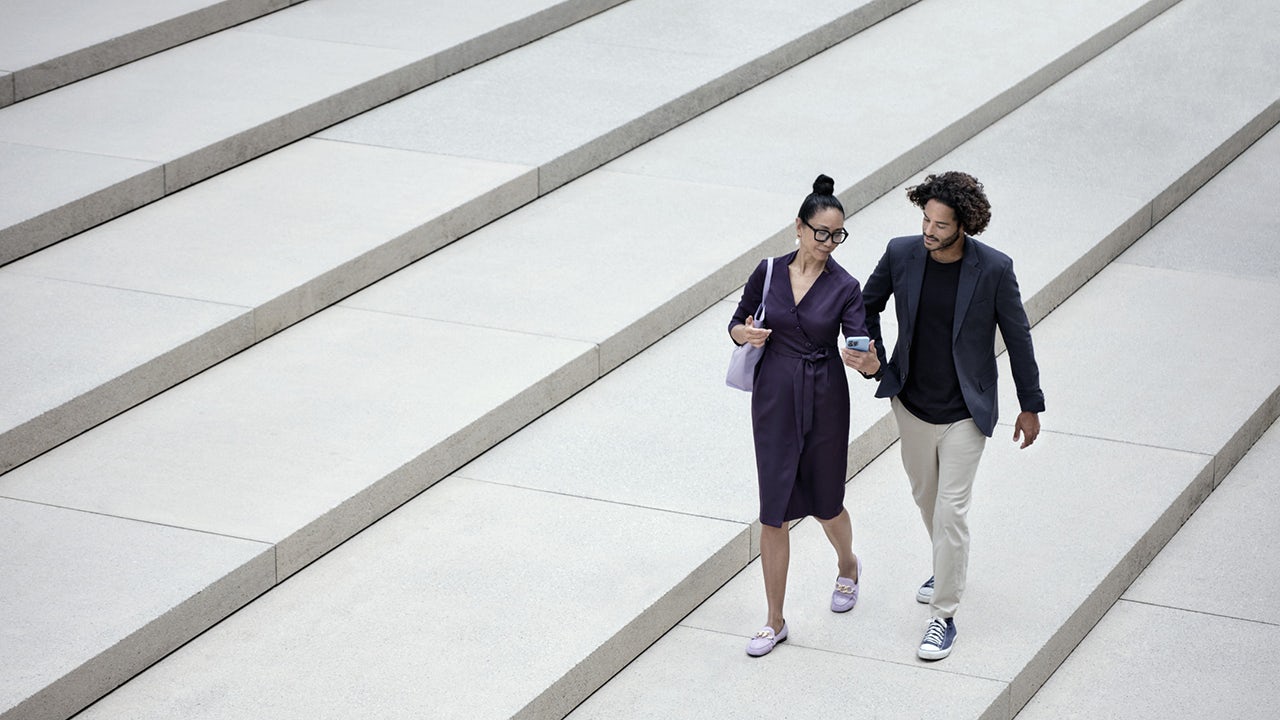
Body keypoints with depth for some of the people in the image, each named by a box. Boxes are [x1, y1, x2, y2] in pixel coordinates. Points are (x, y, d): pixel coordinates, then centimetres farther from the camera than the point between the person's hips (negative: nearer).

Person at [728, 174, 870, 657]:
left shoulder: (844, 287, -7)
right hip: (774, 398, 1)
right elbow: (738, 323, 9)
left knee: (825, 503, 12)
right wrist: (745, 334, -14)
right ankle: (775, 621, 8)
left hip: (824, 400, -1)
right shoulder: (769, 272, -2)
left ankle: (848, 567, 48)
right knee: (775, 511, -1)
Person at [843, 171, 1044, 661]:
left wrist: (1030, 405, 0)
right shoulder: (901, 254, -11)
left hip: (964, 415, -4)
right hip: (912, 405, 4)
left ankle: (943, 614, 8)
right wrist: (871, 357, -7)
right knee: (925, 495, 22)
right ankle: (949, 567, 49)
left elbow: (1017, 337, -7)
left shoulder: (994, 269, -19)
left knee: (950, 510, -4)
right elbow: (868, 304, 8)